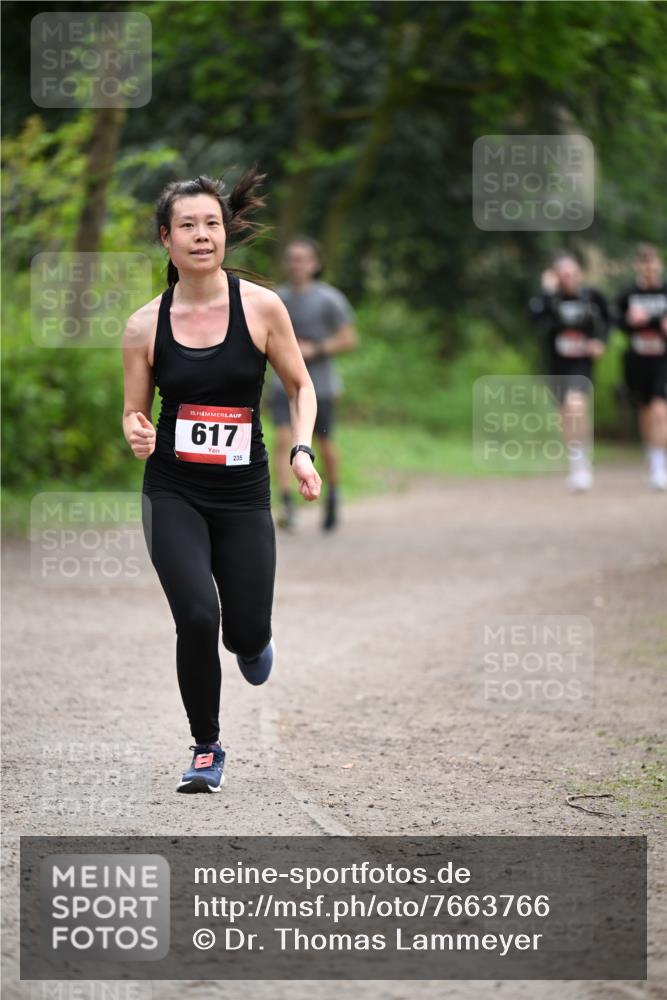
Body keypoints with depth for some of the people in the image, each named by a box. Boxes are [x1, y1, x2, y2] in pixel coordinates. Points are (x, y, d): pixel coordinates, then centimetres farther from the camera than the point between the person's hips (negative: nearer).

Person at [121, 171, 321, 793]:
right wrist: (137, 434, -15)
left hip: (243, 494, 1)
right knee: (196, 618, -17)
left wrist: (301, 450, -9)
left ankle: (251, 641, 43)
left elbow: (300, 387, 6)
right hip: (172, 493, 0)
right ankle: (206, 749, 4)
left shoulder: (261, 307, -6)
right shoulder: (145, 326, -4)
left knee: (246, 634, 1)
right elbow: (134, 413, 7)